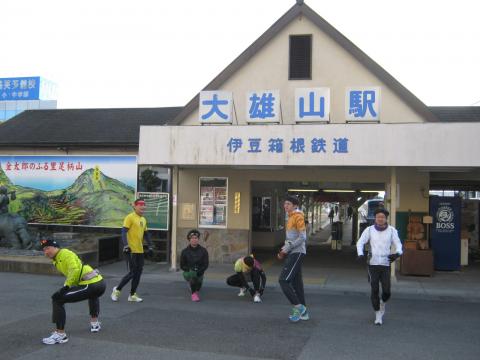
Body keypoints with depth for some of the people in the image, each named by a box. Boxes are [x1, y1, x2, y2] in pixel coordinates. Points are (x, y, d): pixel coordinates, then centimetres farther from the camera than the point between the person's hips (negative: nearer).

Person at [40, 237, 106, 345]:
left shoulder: (65, 254, -5)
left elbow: (74, 270, -19)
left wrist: (65, 286, -18)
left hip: (91, 285, -10)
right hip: (100, 283, 10)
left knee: (57, 299, -8)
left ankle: (60, 334, -6)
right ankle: (94, 323, 51)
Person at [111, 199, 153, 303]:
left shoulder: (143, 219, 15)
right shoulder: (130, 217, -9)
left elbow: (146, 234, 22)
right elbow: (124, 232, -16)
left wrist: (150, 246, 15)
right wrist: (126, 245, -25)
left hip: (140, 250, 8)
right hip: (131, 250, -8)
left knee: (138, 273, 7)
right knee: (132, 272, -7)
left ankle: (132, 295, 16)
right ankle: (117, 290, 10)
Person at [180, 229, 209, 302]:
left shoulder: (203, 251, -4)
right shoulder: (185, 251, -5)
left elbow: (206, 264, -4)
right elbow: (182, 266, -1)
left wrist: (199, 271, -20)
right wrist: (191, 270, -18)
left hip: (199, 274, 2)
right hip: (188, 273, -2)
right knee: (193, 274, -34)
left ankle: (196, 290, 15)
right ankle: (194, 293, -14)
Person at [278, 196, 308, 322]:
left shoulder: (298, 216, -11)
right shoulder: (291, 218, 18)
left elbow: (302, 237, -18)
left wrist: (286, 249, -17)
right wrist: (283, 251, 10)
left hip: (297, 253, -10)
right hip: (292, 253, 10)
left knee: (283, 280, -14)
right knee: (296, 282, 11)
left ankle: (298, 307, -6)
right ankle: (303, 312, 17)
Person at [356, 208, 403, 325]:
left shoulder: (392, 230, 1)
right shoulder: (369, 230, 1)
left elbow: (398, 244, -1)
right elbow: (360, 242, 1)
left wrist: (397, 253, -24)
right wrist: (360, 254, -18)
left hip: (385, 264, 0)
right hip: (373, 264, 0)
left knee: (386, 291, -2)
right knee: (374, 290, 1)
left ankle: (382, 303, 33)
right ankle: (378, 315, 17)